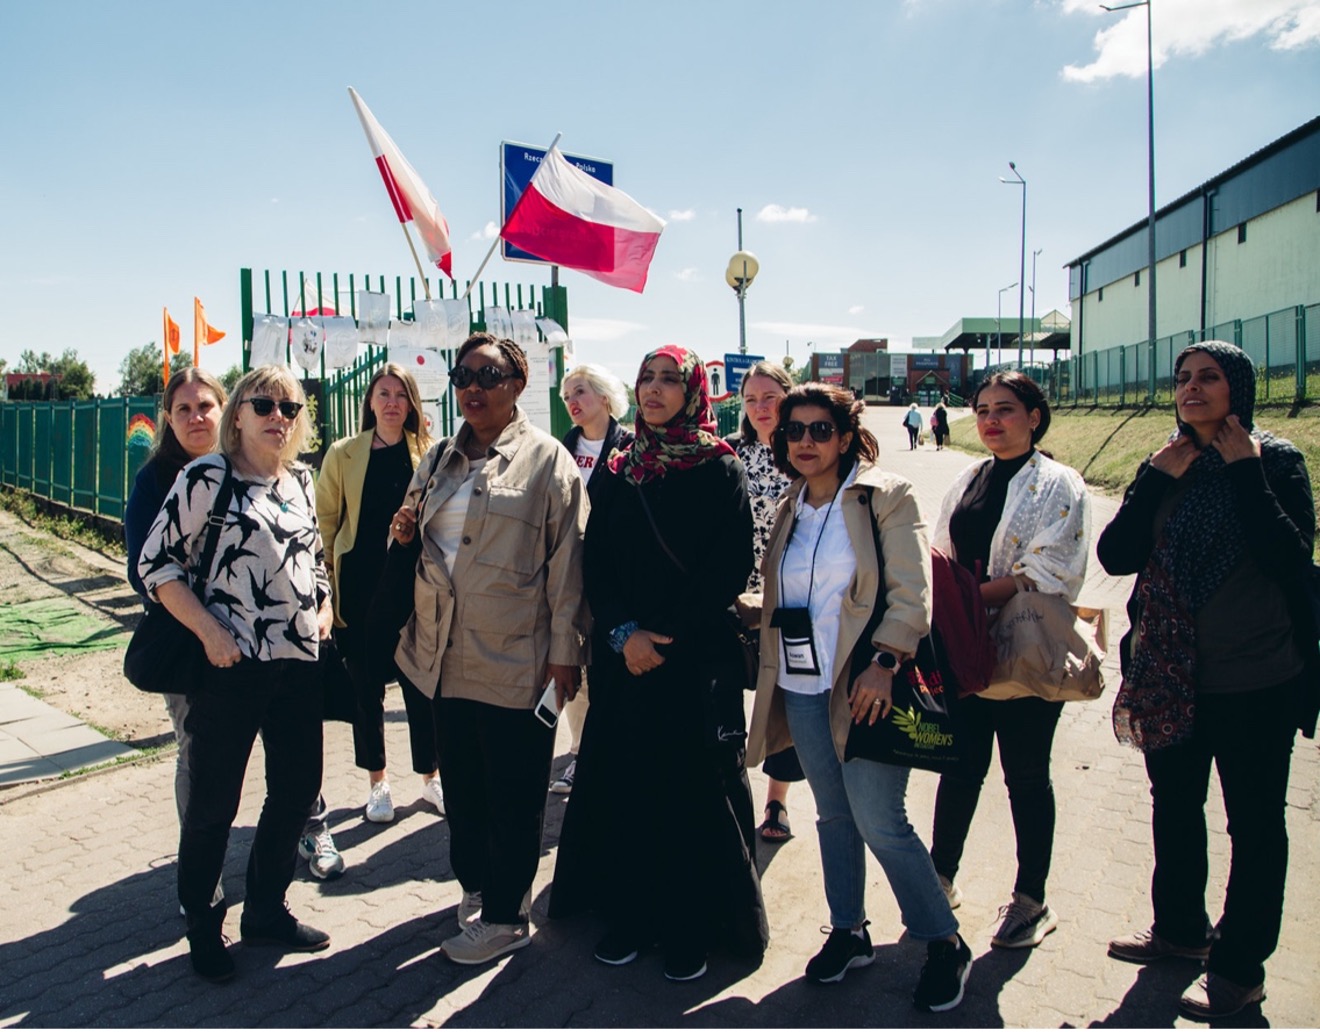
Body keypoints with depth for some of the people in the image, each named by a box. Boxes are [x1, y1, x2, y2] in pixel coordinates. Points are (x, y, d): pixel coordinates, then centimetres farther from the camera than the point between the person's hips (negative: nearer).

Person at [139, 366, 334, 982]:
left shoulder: (300, 480, 11)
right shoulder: (205, 477, -7)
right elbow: (156, 564, -8)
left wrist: (324, 608, 6)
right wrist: (209, 631, -15)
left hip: (298, 660, 6)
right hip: (230, 663, -6)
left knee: (297, 788, 13)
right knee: (213, 802, 5)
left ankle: (266, 912, 33)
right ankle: (201, 926, 28)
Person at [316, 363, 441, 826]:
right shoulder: (343, 454, 2)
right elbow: (326, 520, 5)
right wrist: (329, 583, 1)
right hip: (359, 585, 0)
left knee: (421, 683, 5)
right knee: (366, 685, 9)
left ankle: (431, 777, 24)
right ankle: (377, 783, 26)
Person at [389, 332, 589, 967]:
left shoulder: (547, 459, -6)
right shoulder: (439, 459, 13)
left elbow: (567, 562, -9)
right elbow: (422, 544, 25)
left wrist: (564, 652, -12)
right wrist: (403, 533, 1)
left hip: (515, 661, -6)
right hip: (447, 655, 6)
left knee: (512, 795, 6)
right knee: (460, 784, 18)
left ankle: (505, 915, 22)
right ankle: (475, 886, 38)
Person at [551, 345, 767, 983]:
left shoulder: (720, 471, -3)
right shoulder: (619, 472, 8)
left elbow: (730, 571, -9)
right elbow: (596, 564, 4)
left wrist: (666, 638, -13)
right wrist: (624, 634, -11)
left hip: (696, 659, -4)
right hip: (624, 659, 4)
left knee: (693, 787, 4)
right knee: (623, 782, 9)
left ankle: (693, 927, 20)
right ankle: (631, 913, 26)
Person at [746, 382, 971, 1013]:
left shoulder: (885, 497, -5)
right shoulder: (787, 511, 12)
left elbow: (911, 593, -11)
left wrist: (883, 663, -20)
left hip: (863, 684, -5)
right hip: (801, 688, 6)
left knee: (879, 821, -5)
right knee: (833, 815, 14)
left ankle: (944, 942, 15)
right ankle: (848, 932, 31)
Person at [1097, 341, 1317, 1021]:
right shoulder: (1163, 466, 5)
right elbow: (1116, 556, -5)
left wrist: (1246, 471, -21)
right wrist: (1157, 480, -13)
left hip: (1255, 682, -5)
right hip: (1172, 678, 5)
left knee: (1254, 823, 8)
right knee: (1174, 806, 19)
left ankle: (1239, 966, 25)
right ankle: (1179, 928, 40)